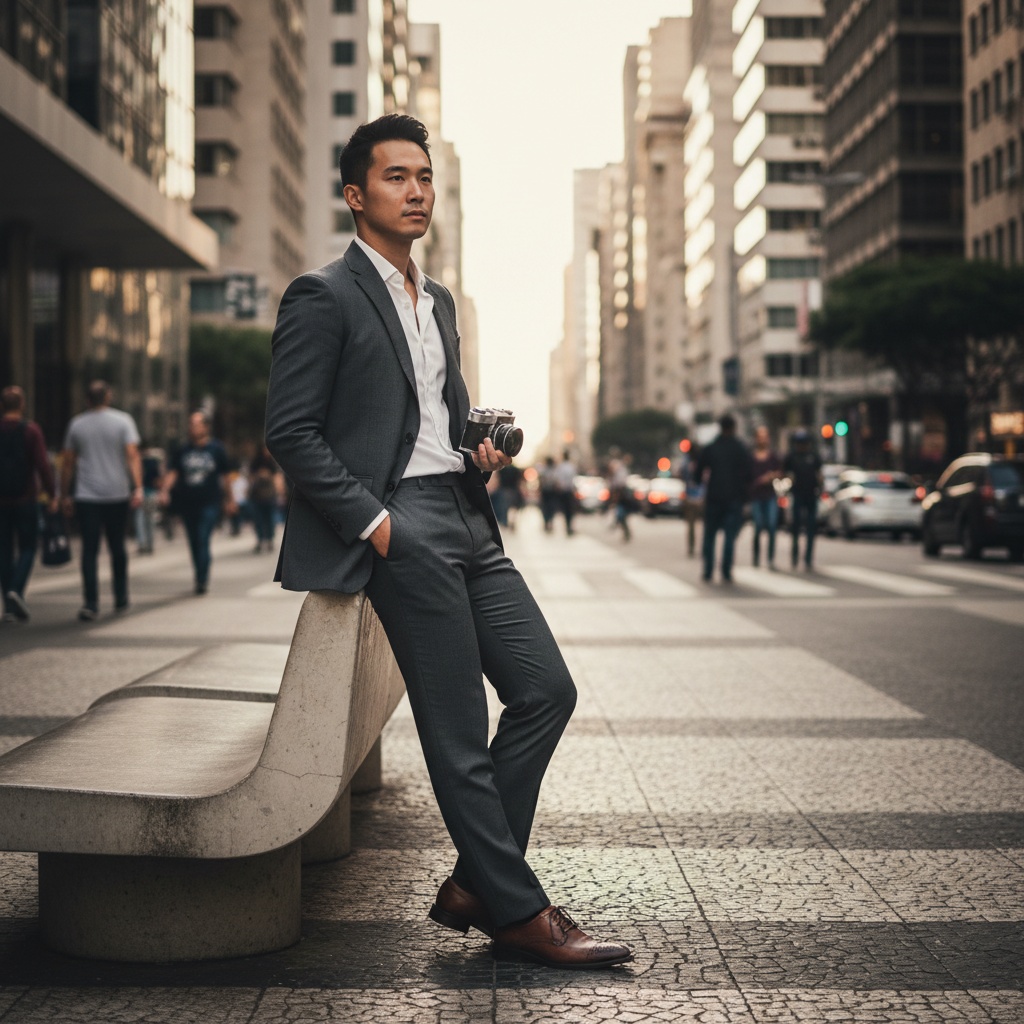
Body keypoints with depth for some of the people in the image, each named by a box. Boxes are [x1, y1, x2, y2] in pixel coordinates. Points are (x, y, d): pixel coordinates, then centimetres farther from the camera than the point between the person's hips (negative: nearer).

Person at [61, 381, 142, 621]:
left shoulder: (76, 424, 6)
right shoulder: (122, 421, 1)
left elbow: (67, 463, 7)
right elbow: (132, 456, -10)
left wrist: (66, 495, 14)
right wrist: (138, 488, -14)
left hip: (86, 497, 0)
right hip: (117, 495, 0)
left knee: (89, 550, -3)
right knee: (117, 547, 14)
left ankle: (90, 603, -14)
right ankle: (121, 599, 23)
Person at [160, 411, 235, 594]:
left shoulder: (216, 449, 3)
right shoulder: (183, 451, 9)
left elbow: (225, 477, 9)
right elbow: (172, 473, 4)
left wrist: (229, 500, 13)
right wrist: (165, 491, -13)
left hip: (209, 503, -4)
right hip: (187, 503, 4)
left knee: (203, 540, -13)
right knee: (194, 543, 9)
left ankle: (202, 580, -12)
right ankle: (201, 577, 22)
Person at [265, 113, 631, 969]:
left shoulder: (438, 301, 22)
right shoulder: (323, 296, -3)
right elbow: (291, 433, -8)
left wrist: (484, 444, 9)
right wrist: (373, 522, -16)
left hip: (466, 518, 8)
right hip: (402, 524, -8)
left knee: (546, 689, 1)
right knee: (458, 734, -7)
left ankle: (476, 882, 9)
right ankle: (517, 912, 2)